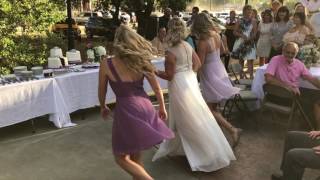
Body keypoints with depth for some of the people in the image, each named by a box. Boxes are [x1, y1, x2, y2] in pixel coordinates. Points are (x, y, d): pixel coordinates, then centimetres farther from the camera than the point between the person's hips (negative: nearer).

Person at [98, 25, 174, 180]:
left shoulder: (106, 64, -8)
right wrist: (162, 107, 22)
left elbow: (102, 92, 5)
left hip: (126, 111, -5)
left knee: (122, 158, 11)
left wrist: (103, 107, 25)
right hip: (145, 107, 5)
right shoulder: (141, 60, 0)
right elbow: (157, 88, 7)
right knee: (135, 155, 22)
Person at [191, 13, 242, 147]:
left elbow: (200, 64, -20)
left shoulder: (203, 42, -24)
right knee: (213, 106, 19)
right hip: (220, 71, 8)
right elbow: (222, 50, 18)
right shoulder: (217, 35, -1)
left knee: (210, 110, 2)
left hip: (210, 75, -8)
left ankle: (232, 129, -4)